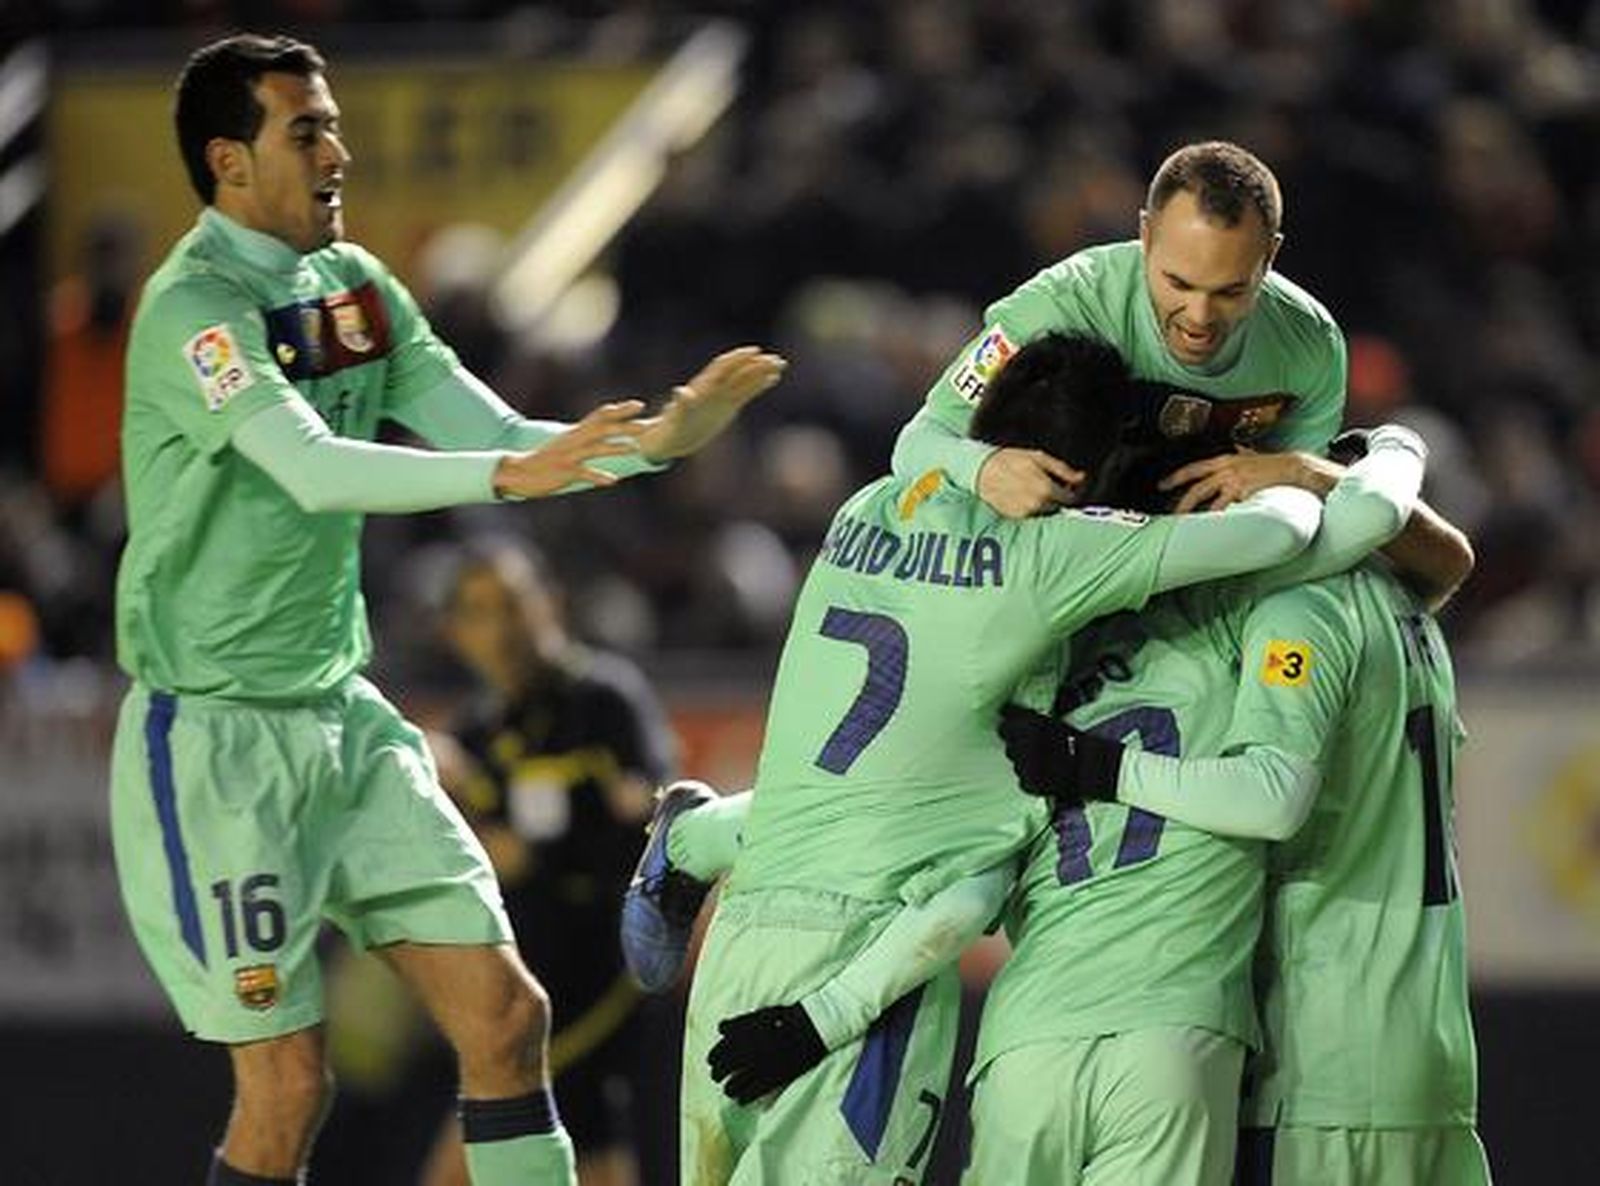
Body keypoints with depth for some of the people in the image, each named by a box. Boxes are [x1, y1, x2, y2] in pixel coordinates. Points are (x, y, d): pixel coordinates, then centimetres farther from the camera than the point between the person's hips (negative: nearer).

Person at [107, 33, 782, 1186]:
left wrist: (660, 435, -10)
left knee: (505, 1015, 1)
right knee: (287, 1087, -8)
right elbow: (316, 473, -32)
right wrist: (508, 474, -43)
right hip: (215, 737, -8)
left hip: (342, 718, 8)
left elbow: (502, 439, 5)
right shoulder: (193, 307, -18)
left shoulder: (354, 287, 8)